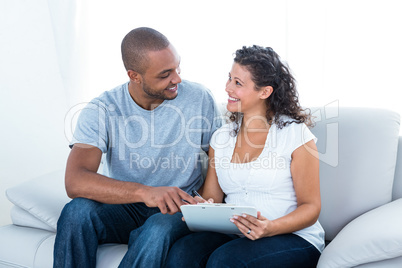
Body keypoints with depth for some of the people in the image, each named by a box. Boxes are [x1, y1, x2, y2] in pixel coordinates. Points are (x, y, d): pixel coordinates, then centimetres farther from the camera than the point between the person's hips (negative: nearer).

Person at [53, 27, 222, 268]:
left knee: (158, 230, -36)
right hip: (123, 207, 1)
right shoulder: (102, 110, -11)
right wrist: (144, 192, -40)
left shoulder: (199, 99, -6)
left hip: (177, 210, -1)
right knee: (77, 212, -30)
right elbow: (75, 182, -26)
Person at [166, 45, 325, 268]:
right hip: (234, 236, 4)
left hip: (293, 239, -3)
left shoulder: (295, 134, -5)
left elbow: (310, 207, -4)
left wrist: (271, 228, -22)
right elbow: (211, 196, 12)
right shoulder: (222, 137, 11)